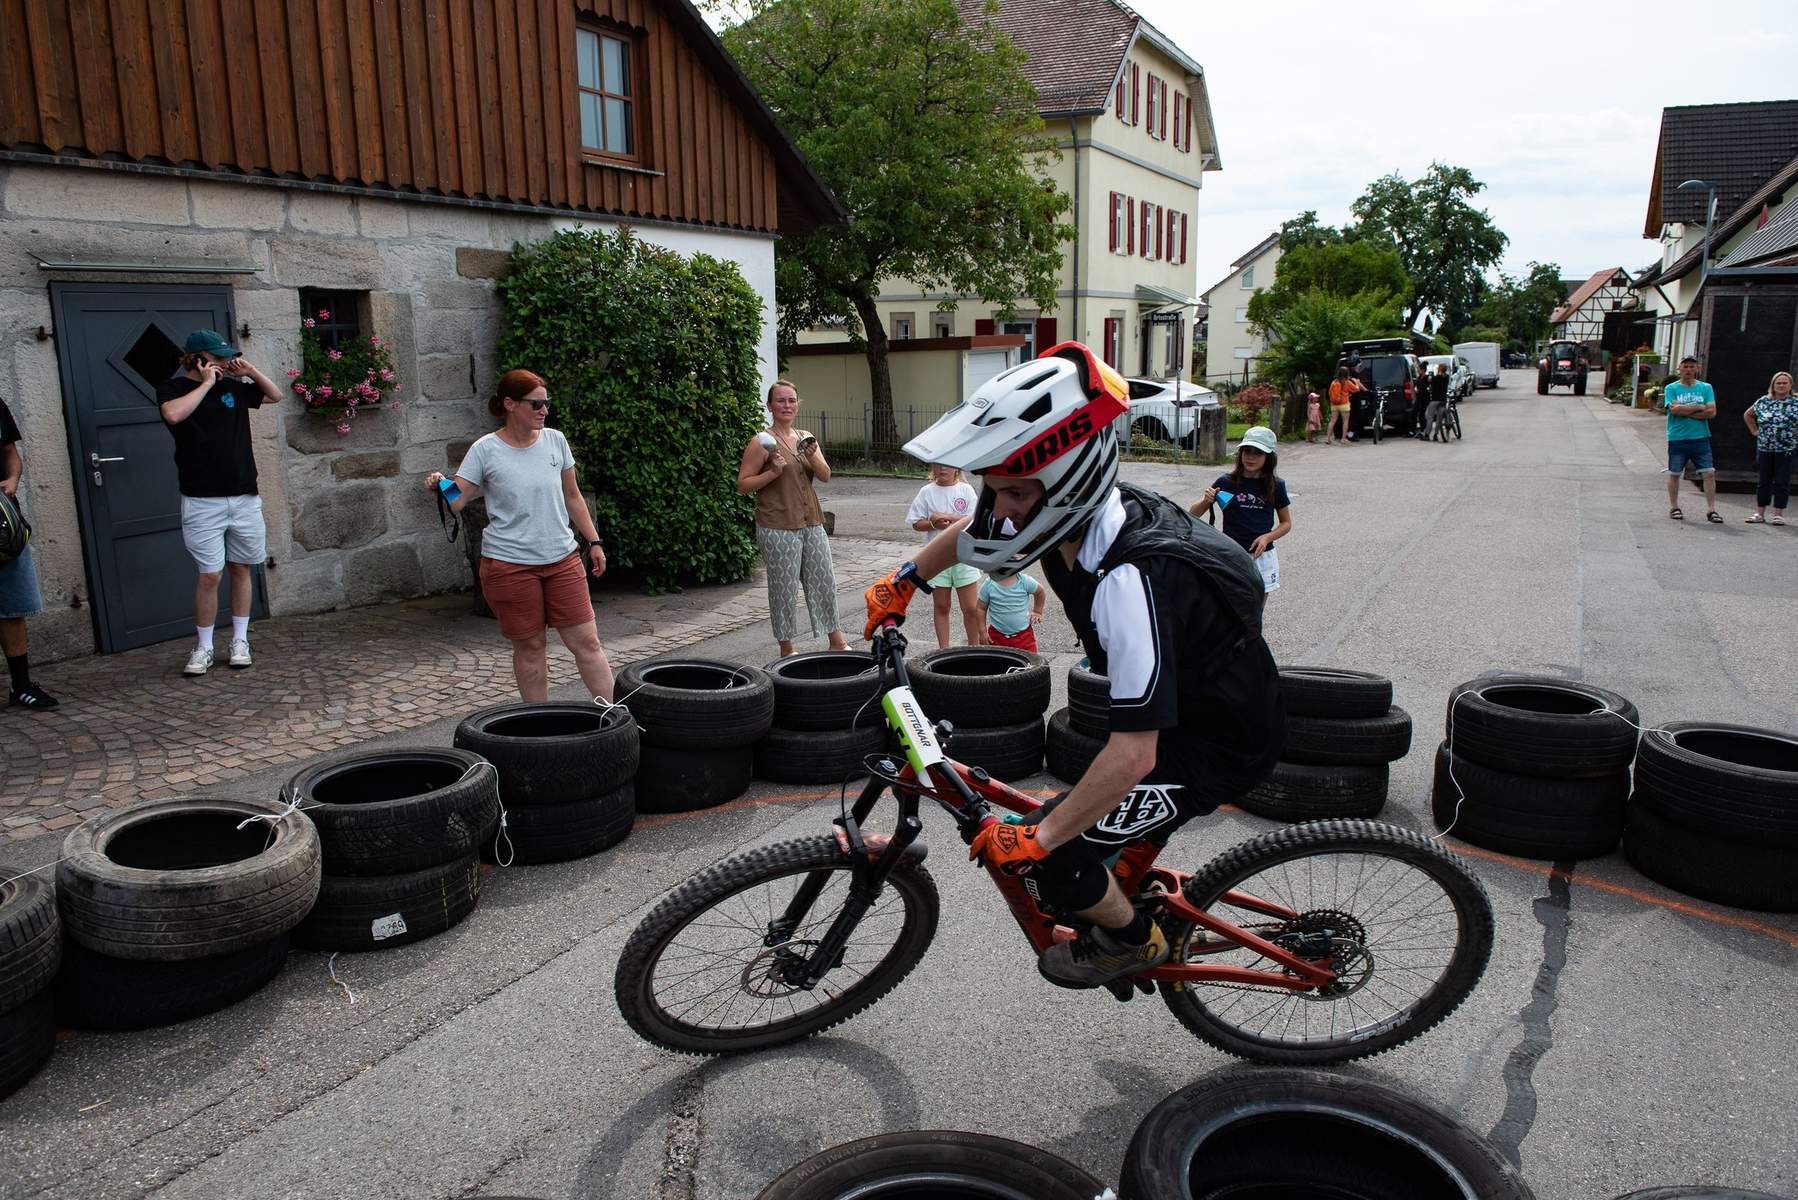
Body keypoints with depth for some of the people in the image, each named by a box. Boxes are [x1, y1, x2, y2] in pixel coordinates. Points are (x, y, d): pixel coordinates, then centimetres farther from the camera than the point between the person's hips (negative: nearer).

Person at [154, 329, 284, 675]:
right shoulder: (174, 388, -2)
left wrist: (250, 371, 7)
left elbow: (275, 395, 23)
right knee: (210, 575, -5)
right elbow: (174, 414, -24)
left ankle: (240, 641, 20)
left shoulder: (232, 386, 11)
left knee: (241, 568, 9)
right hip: (203, 501, -4)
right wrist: (207, 383, -15)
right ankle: (203, 648, 8)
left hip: (244, 496, 5)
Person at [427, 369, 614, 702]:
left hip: (562, 559, 3)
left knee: (586, 641, 1)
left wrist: (594, 541, 14)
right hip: (509, 565, -3)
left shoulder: (555, 440, 5)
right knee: (530, 647, 7)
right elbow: (456, 501, -7)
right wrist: (440, 487, -28)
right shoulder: (485, 450, -5)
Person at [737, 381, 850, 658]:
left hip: (811, 523, 6)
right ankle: (786, 648, 13)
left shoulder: (807, 438, 12)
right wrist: (773, 472, -18)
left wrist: (812, 457, -14)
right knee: (784, 588, 0)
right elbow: (742, 484, -6)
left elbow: (825, 476, 4)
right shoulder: (761, 442, -6)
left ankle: (836, 641, 23)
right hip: (778, 528, -6)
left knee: (824, 581, 11)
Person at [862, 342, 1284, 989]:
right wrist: (904, 581, 12)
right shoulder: (1066, 513, -12)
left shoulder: (1131, 577, -38)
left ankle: (1132, 940, 14)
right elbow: (971, 534, 13)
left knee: (1054, 860, -13)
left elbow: (1134, 755, -37)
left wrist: (1035, 839, -29)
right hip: (1170, 706, 9)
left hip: (1222, 740, -9)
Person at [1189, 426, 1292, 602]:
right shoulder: (1226, 482, -4)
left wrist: (1267, 537, -8)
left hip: (1261, 555, 2)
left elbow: (1286, 523, 11)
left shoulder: (1276, 486, 1)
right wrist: (1206, 501, -21)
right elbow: (1193, 514, 0)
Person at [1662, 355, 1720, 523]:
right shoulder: (1672, 388, 2)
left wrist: (1686, 412, -10)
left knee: (1709, 473, -4)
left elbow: (1711, 412, -4)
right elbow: (1675, 409, -14)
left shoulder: (1706, 388, 7)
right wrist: (1698, 407, -8)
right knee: (1674, 473, 7)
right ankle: (1674, 507, 21)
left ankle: (1711, 510, 0)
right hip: (1677, 438, -1)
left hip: (1701, 438, 1)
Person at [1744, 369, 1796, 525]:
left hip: (1786, 450, -3)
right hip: (1764, 449, 3)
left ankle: (1778, 514, 7)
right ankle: (1759, 514, 12)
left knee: (1782, 482, 0)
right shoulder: (1763, 401, 6)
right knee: (1764, 481, 7)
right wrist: (1754, 431, 11)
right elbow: (1748, 415, 21)